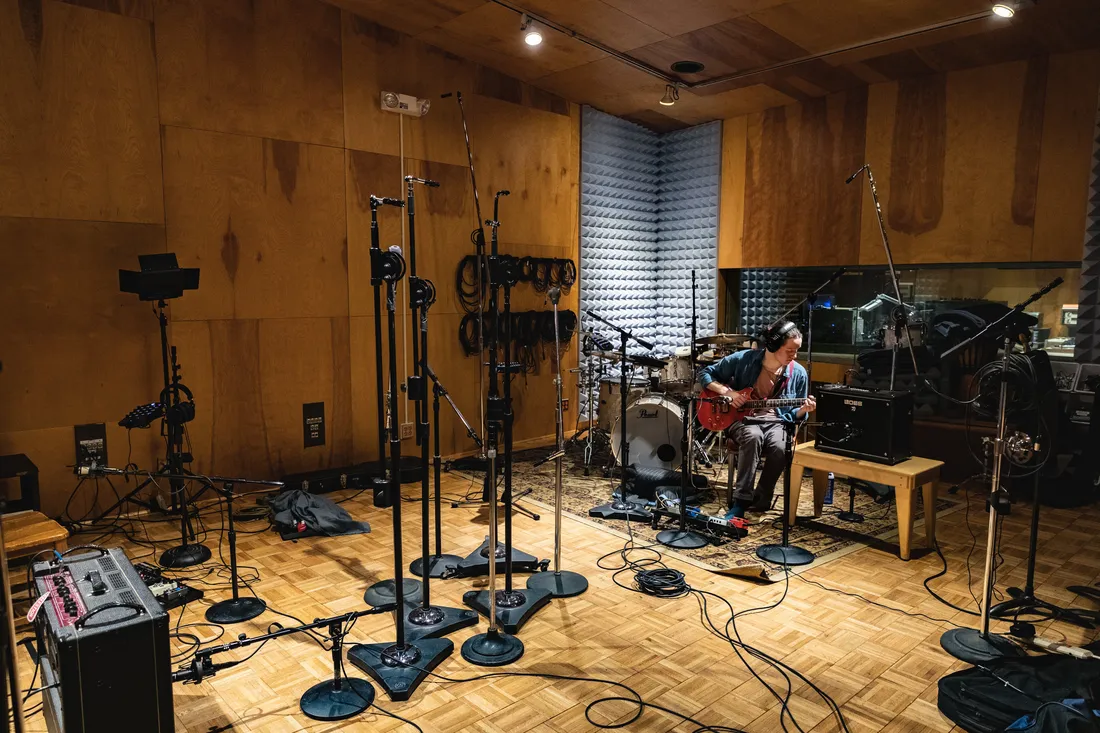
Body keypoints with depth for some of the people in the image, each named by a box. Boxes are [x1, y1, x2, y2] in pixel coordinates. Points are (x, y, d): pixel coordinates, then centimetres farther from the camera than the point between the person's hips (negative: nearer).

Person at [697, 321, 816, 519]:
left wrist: (803, 410, -16)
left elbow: (794, 415, 8)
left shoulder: (798, 373, 0)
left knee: (780, 449, -33)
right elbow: (705, 374, -1)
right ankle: (741, 501, -30)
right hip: (742, 418, -2)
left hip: (775, 421, 2)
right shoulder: (742, 359, -8)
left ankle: (760, 500, -12)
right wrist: (728, 392, -15)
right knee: (753, 437, -37)